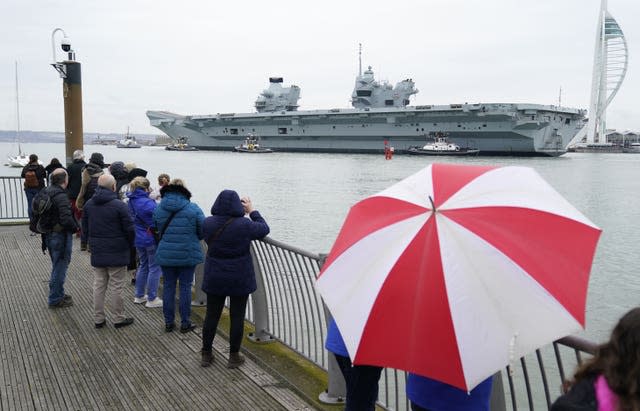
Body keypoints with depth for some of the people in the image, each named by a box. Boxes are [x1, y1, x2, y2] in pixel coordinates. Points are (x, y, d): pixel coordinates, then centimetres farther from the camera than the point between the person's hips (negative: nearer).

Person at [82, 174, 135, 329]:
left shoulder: (88, 205, 3)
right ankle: (118, 319, 13)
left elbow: (84, 228, 11)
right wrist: (128, 244, 5)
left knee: (99, 286, 12)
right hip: (117, 254, -5)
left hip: (97, 253, 5)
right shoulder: (119, 206, -16)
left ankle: (98, 319, 18)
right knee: (116, 287, 4)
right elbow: (129, 229, -14)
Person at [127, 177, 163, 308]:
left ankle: (139, 296, 30)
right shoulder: (147, 203, -23)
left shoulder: (132, 201, 4)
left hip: (138, 239, 9)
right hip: (151, 239, -8)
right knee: (154, 268, 3)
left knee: (143, 266, 22)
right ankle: (152, 299, 9)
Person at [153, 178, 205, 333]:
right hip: (188, 255, -2)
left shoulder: (158, 208, -2)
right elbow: (204, 231, -6)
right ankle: (185, 323, 14)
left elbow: (155, 229, 8)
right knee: (185, 286, 7)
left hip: (165, 255, 2)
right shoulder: (193, 208, -11)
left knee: (168, 286, 12)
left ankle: (169, 322, 20)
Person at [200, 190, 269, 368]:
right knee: (237, 317, 8)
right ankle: (234, 357, 17)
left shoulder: (208, 223, -8)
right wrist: (252, 211, 10)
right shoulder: (244, 225, -17)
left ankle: (206, 354, 24)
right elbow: (264, 229, -1)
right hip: (240, 280, -3)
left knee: (211, 315, 13)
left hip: (214, 279, 3)